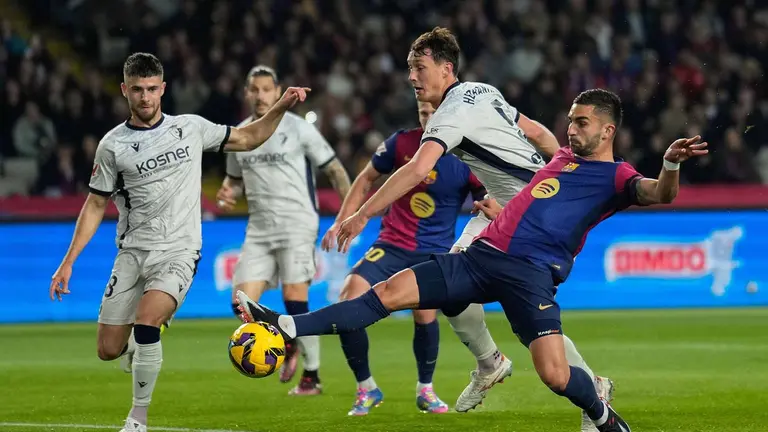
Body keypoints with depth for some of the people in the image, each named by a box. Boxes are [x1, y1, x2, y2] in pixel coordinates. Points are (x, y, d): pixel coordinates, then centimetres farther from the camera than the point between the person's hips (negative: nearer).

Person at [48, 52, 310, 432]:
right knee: (108, 350, -3)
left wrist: (281, 108, 1)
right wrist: (68, 262, 4)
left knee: (146, 322, -28)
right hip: (132, 253, 2)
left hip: (178, 253, -2)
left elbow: (248, 139, 16)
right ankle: (138, 343, 35)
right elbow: (96, 205, 8)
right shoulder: (113, 145, 2)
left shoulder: (191, 128, 4)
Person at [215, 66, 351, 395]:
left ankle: (312, 377, 3)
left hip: (296, 223, -5)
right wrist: (228, 193, 0)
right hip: (259, 228, 5)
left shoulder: (298, 128, -4)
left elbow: (334, 169, 1)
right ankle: (287, 346, 20)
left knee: (296, 304, -10)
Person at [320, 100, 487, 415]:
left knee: (425, 312, -18)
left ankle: (425, 390, 10)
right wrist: (342, 221, 7)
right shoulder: (402, 142, -5)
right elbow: (367, 178, 9)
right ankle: (366, 389, 2)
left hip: (435, 250, -1)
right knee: (349, 303, -16)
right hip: (392, 244, 1)